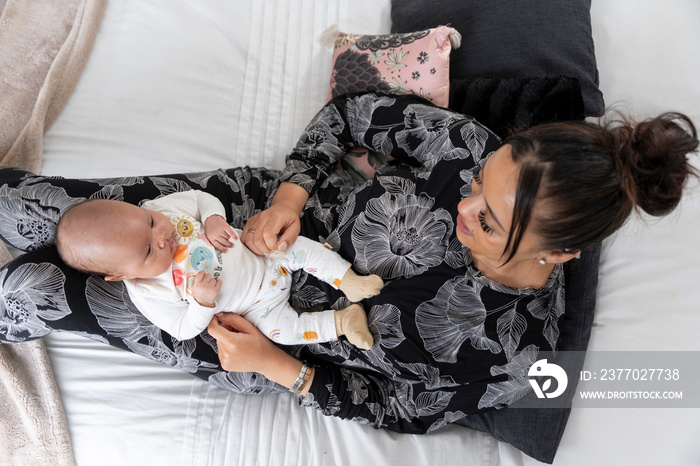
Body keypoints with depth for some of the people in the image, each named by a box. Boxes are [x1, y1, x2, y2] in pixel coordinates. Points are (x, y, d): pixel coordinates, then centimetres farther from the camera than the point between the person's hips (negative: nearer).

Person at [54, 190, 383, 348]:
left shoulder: (162, 206, -18)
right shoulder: (149, 296, -25)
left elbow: (203, 197, -1)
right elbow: (185, 330, -14)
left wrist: (215, 219, -22)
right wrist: (202, 303, -33)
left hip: (259, 250, 3)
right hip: (256, 305, -3)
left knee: (304, 247, -13)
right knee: (283, 330, -19)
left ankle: (350, 282, 2)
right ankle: (343, 321, -2)